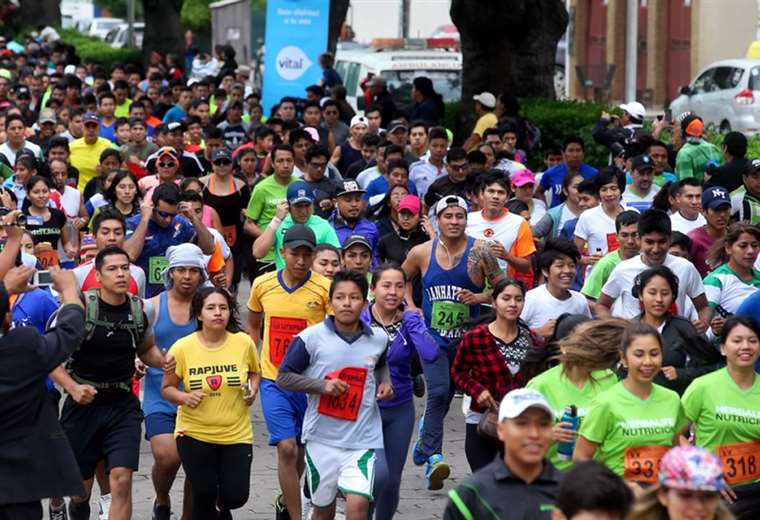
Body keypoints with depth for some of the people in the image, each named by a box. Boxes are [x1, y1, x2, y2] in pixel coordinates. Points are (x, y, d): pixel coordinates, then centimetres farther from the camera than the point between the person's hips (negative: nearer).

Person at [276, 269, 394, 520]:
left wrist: (385, 383, 5)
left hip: (363, 439, 1)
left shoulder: (378, 339, 3)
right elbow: (283, 377, -3)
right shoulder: (311, 337, -8)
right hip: (322, 437, -1)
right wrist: (322, 385, -16)